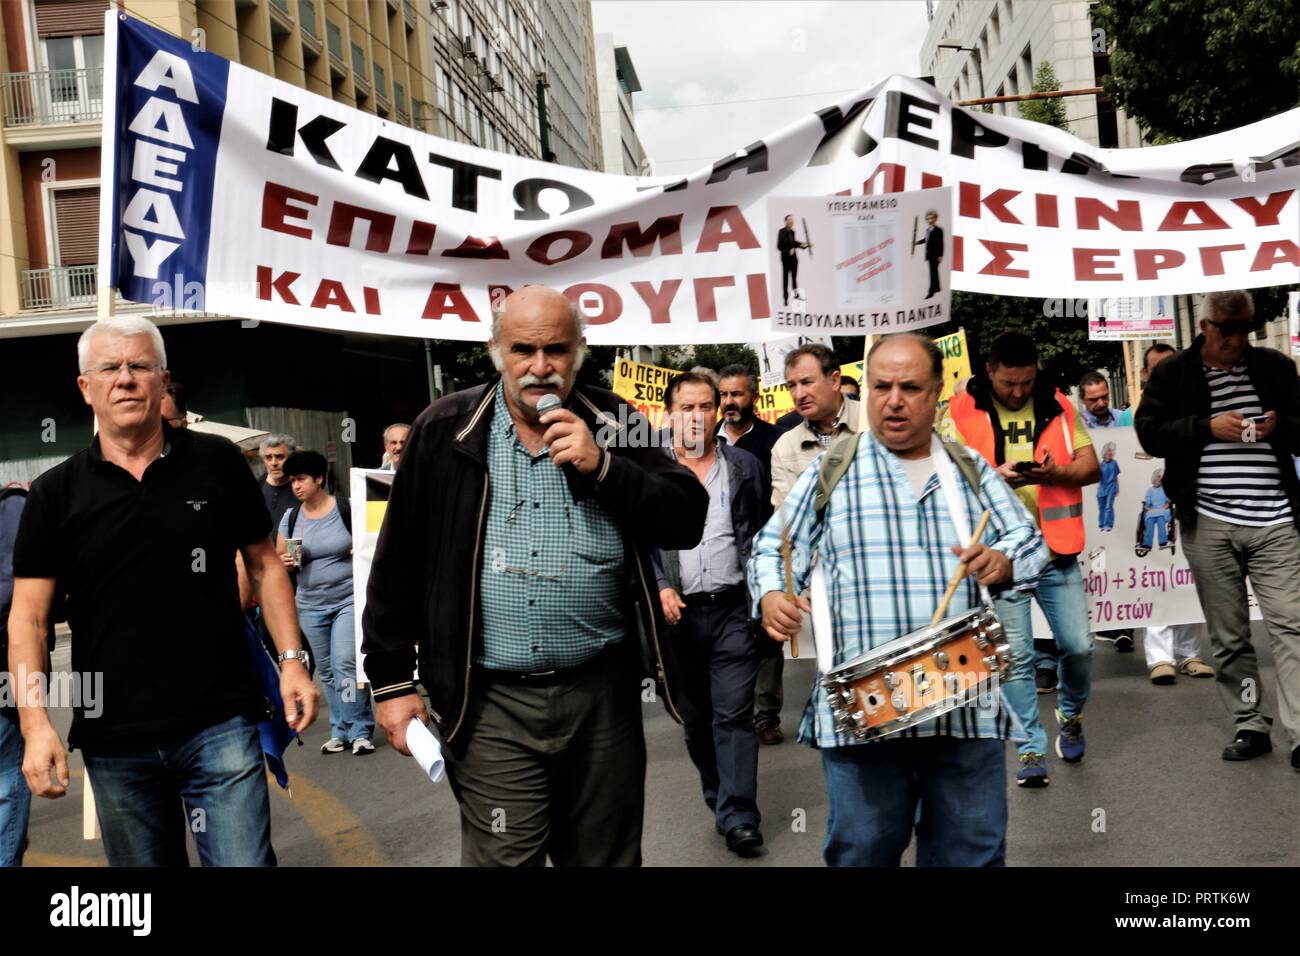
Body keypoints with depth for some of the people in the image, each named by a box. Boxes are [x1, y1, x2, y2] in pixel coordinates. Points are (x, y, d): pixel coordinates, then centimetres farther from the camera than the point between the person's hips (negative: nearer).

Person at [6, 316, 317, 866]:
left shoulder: (218, 464, 1)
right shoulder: (56, 493, 2)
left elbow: (264, 566, 8)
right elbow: (27, 616, 1)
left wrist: (291, 660, -2)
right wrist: (36, 722, -9)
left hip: (221, 725, -1)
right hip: (114, 741, 2)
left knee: (245, 861, -2)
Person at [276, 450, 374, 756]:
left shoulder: (347, 509, -6)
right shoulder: (290, 517, 5)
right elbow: (277, 561, 11)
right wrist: (286, 563, -11)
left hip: (349, 600, -4)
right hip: (310, 606, 4)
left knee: (345, 664, -13)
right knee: (327, 671, 9)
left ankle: (360, 731, -3)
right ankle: (340, 730, 20)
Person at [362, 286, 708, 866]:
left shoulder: (614, 425, 4)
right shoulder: (446, 430, 0)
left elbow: (687, 522, -3)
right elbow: (399, 563, 3)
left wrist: (601, 466, -15)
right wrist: (391, 680, 2)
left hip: (602, 693, 2)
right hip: (489, 703, -1)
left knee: (606, 855, 14)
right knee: (501, 857, 2)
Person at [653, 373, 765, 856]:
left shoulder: (745, 466, 6)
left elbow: (763, 534, 11)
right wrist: (660, 588, -12)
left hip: (734, 609, -1)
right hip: (678, 612, 1)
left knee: (734, 714, -5)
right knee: (695, 718, 11)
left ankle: (738, 817, -1)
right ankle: (719, 798, 28)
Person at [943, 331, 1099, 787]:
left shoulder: (1058, 407, 8)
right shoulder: (961, 412, -1)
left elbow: (1091, 466, 6)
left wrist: (1054, 473, -15)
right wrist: (994, 476, -23)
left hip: (1056, 550, 2)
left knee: (1079, 646, 4)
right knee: (1015, 658, -1)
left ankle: (1071, 714, 35)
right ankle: (1032, 750, 12)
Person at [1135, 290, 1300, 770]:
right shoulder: (1172, 373, 6)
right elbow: (1149, 432, -3)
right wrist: (1208, 426, -14)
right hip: (1207, 524, 0)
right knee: (1228, 635, 7)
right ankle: (1251, 725, 18)